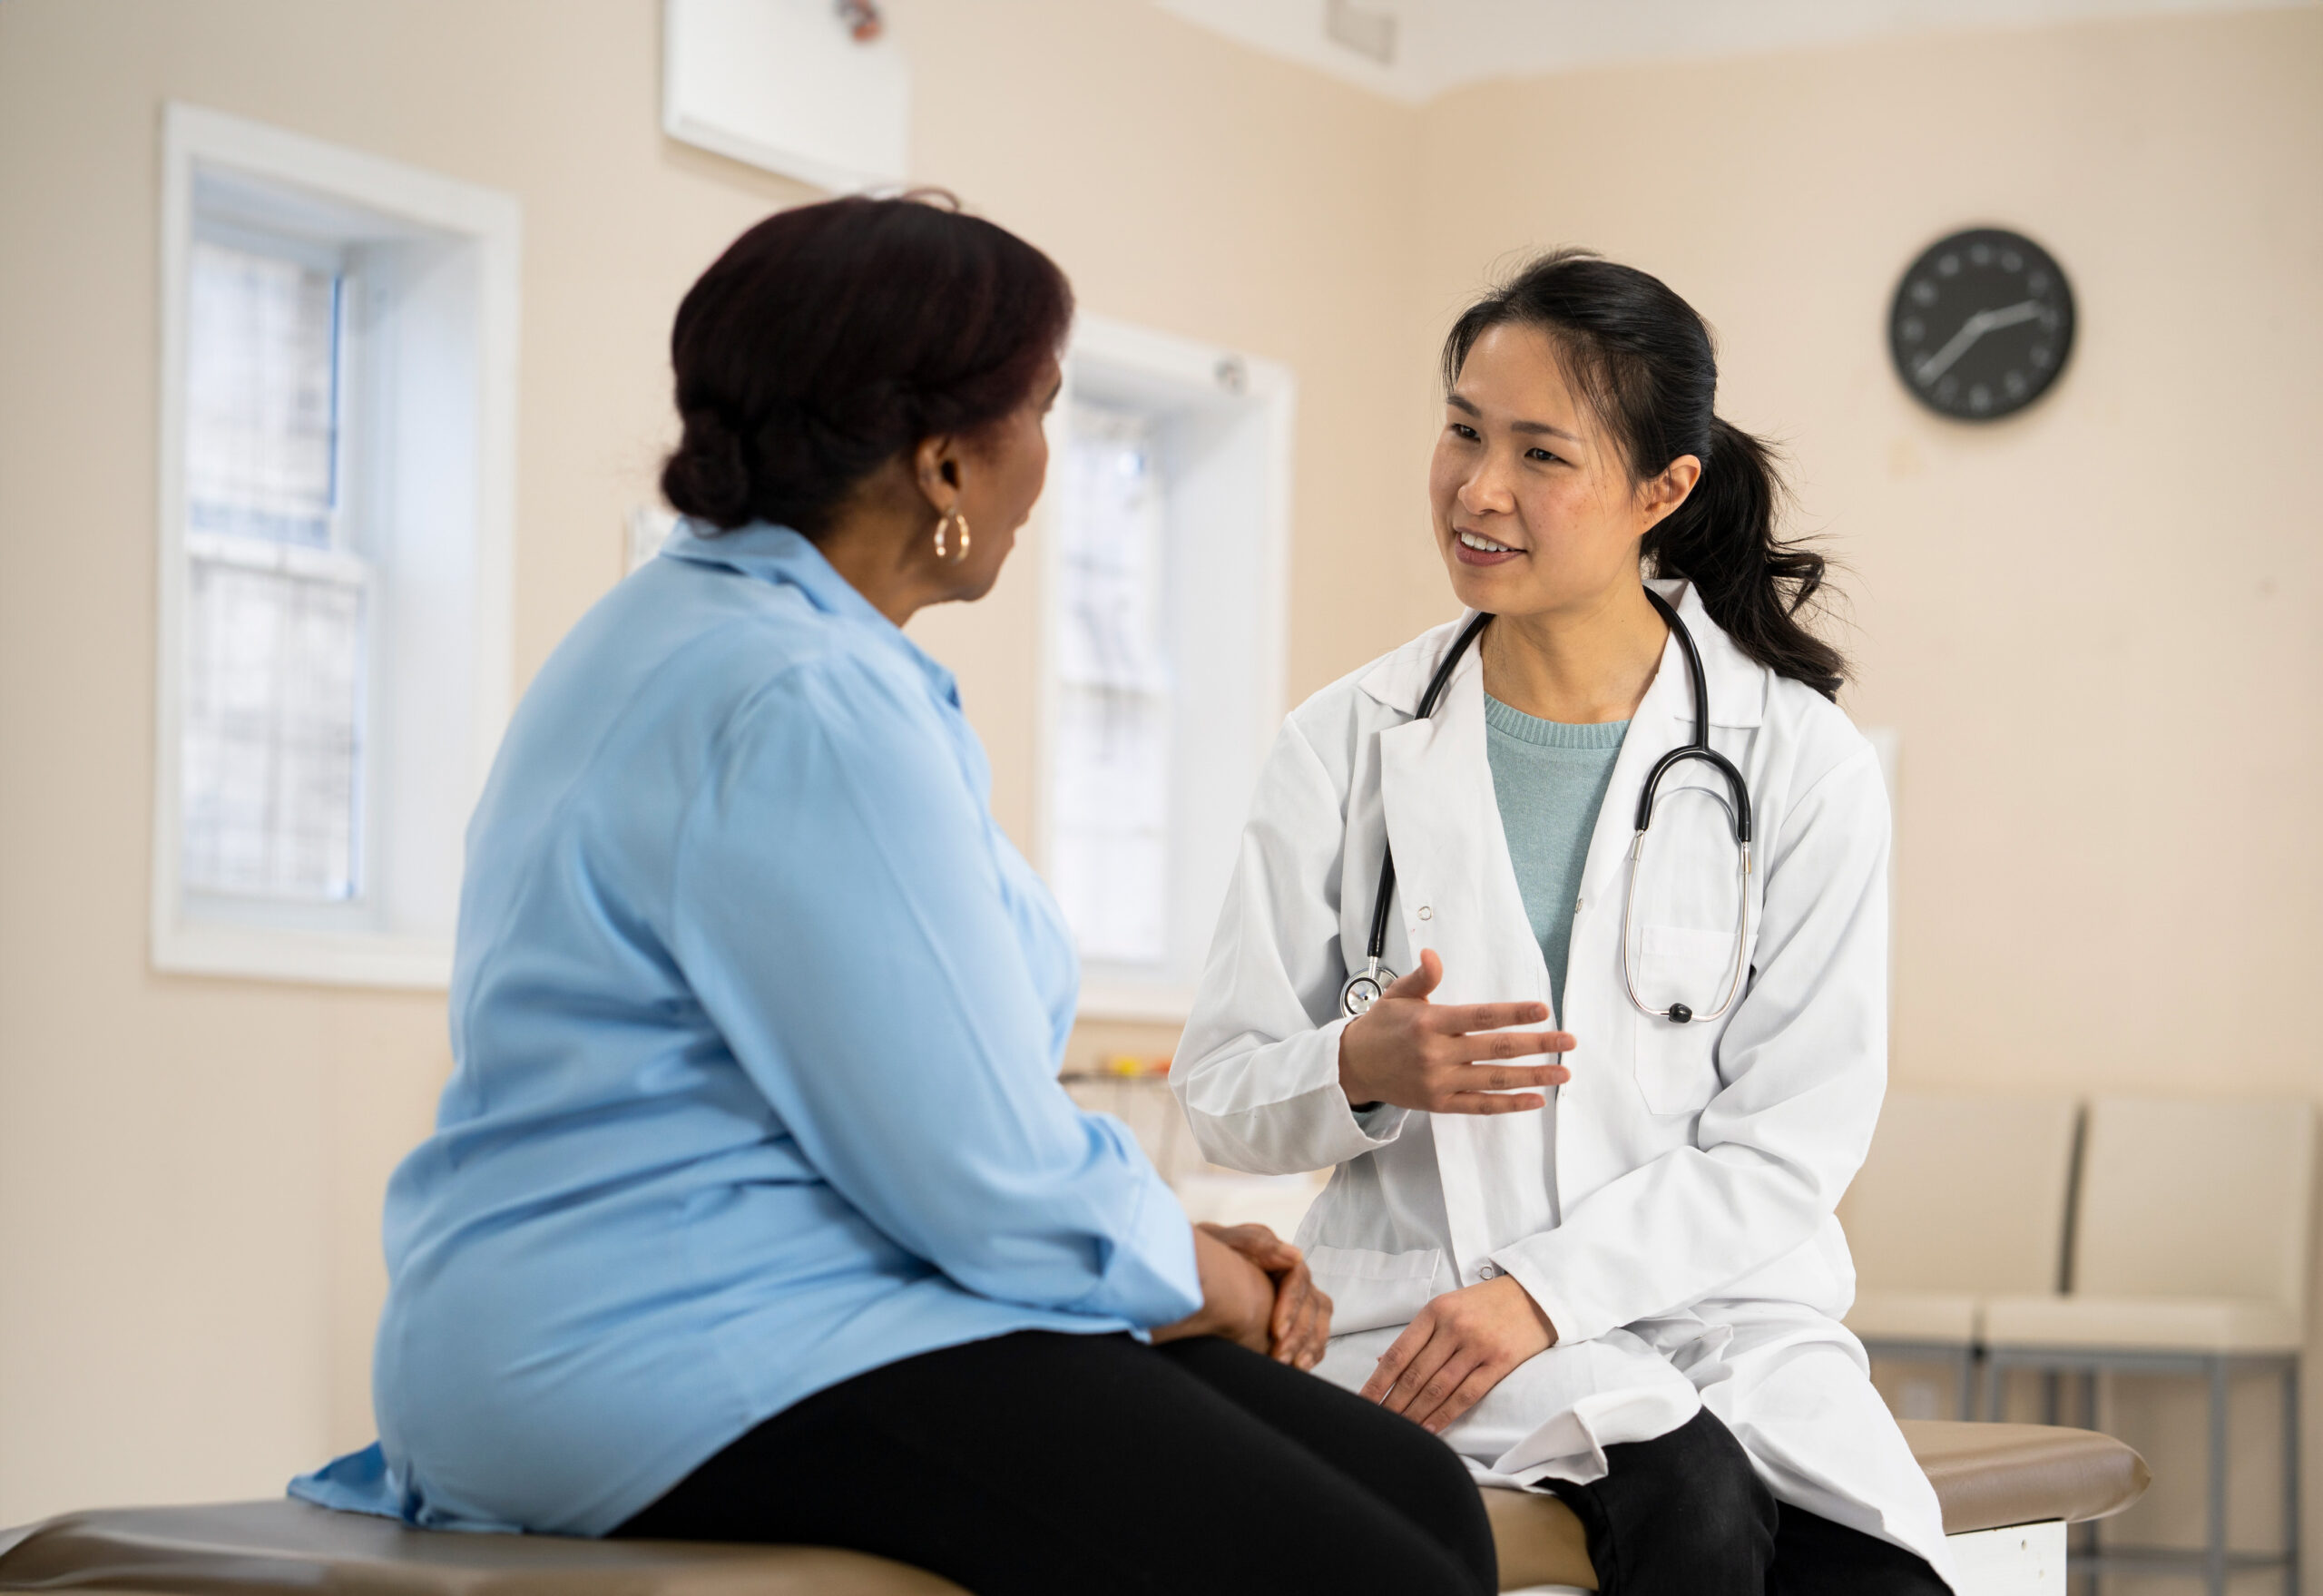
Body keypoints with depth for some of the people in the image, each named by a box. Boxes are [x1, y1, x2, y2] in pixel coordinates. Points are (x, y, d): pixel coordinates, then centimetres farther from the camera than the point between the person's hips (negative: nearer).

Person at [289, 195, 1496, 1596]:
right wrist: (1214, 1284, 2)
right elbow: (991, 1180, -18)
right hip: (707, 1357, -11)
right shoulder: (805, 712, -17)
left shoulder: (709, 632, 18)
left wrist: (1194, 1252, 12)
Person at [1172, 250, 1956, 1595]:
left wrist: (1544, 1287, -15)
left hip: (1722, 1299, 1)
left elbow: (1794, 1142, -3)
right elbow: (1224, 1090, 6)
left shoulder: (1806, 767, 1)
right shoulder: (1348, 748, 4)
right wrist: (1362, 1071, -16)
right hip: (1430, 1299, -1)